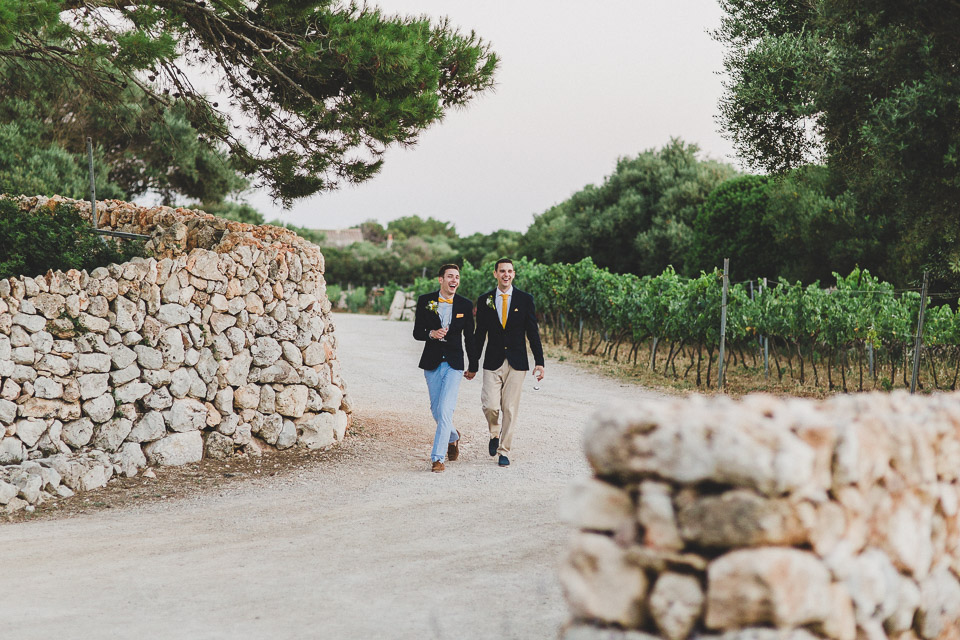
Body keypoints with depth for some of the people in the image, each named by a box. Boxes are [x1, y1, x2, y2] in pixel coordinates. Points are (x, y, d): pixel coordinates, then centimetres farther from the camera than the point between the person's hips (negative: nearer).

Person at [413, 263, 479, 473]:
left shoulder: (465, 305, 1)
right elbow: (417, 332, 3)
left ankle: (437, 457, -9)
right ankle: (453, 437, 41)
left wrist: (473, 366, 14)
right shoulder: (425, 301, 2)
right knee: (436, 410, 11)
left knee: (445, 410, -13)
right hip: (432, 363, 2)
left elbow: (469, 338, 9)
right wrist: (431, 334, -19)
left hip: (454, 363, -2)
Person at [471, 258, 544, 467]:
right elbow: (480, 334, 9)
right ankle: (495, 434, 22)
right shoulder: (484, 300, 5)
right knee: (491, 406, -10)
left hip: (516, 362, 0)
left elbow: (533, 332, 3)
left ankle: (504, 451, 11)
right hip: (493, 362, 1)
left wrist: (539, 362, -1)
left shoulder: (525, 299, 2)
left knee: (510, 409, 0)